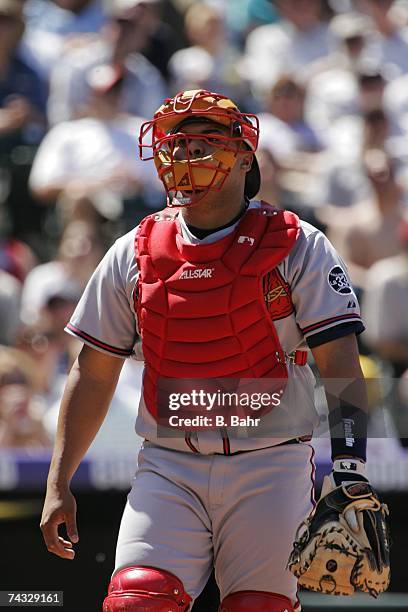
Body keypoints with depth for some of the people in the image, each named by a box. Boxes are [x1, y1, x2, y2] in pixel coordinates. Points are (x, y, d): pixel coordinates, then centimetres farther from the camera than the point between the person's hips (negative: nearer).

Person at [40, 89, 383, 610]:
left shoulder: (298, 248, 0)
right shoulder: (132, 255, 8)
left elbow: (340, 366, -5)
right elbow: (94, 374, 13)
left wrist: (349, 472, -17)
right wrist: (58, 485, 9)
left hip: (269, 467, -2)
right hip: (168, 465, 2)